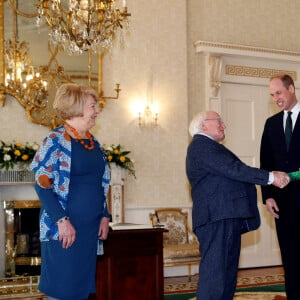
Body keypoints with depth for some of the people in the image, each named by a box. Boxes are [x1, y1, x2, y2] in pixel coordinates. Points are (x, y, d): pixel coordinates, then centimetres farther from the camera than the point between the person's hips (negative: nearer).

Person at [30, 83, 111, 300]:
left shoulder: (94, 143, 13)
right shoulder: (56, 140, -8)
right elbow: (42, 184, -14)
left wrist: (105, 216, 8)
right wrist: (62, 220, -19)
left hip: (92, 227, 7)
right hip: (64, 228, -7)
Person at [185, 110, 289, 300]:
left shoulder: (208, 146, 27)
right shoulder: (201, 145, -7)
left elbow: (231, 174, 23)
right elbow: (233, 169, -17)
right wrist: (270, 177, -14)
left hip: (227, 220, 11)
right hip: (217, 219, -11)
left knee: (227, 275, 10)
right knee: (214, 273, -14)